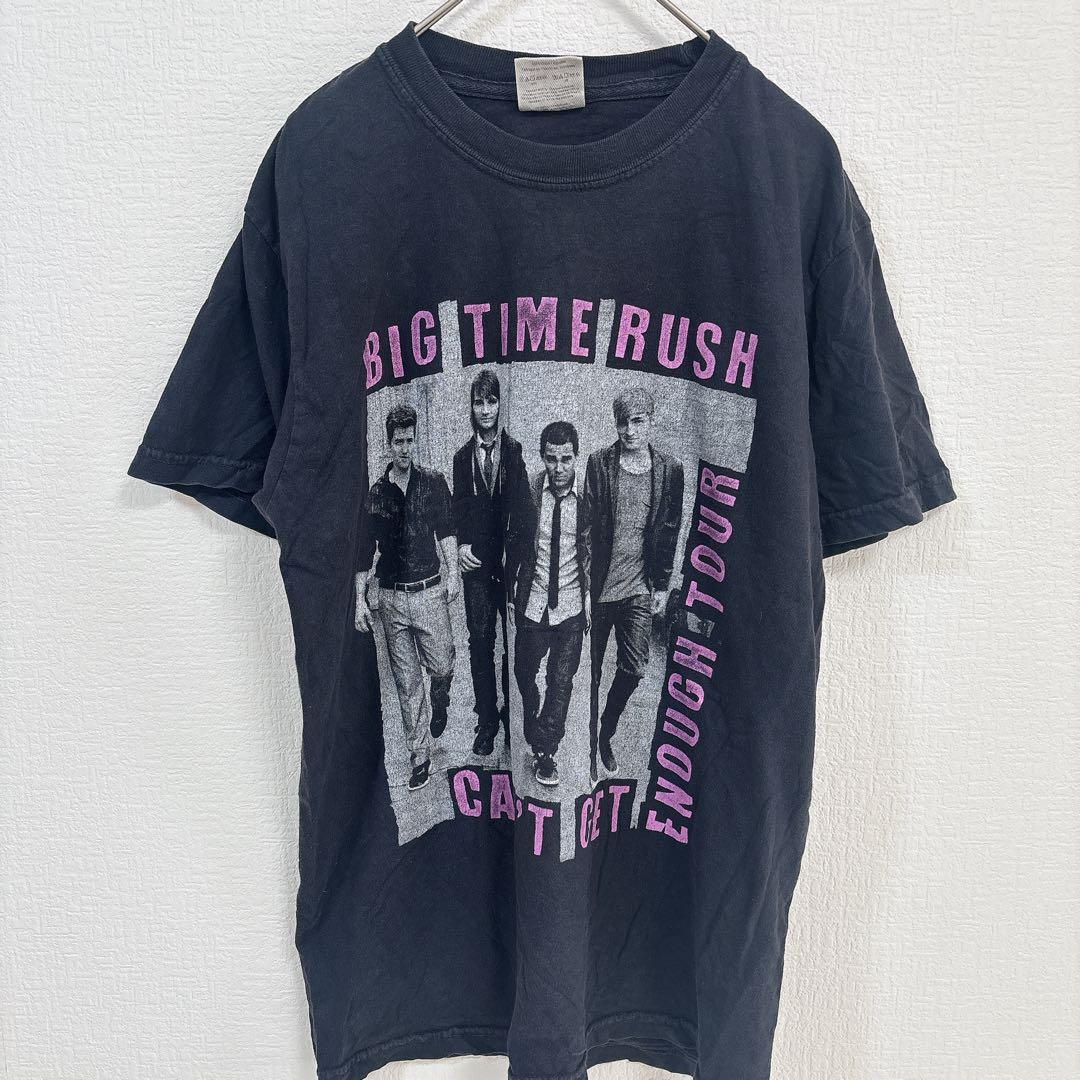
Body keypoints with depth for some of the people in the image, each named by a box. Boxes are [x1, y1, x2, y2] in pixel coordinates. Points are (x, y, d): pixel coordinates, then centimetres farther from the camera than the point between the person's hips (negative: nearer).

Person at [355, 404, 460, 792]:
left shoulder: (433, 482, 3)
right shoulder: (376, 494, 6)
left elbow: (445, 530, 3)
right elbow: (365, 550, 9)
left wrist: (452, 572, -9)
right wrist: (360, 599, 5)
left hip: (430, 592, -1)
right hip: (391, 599, 1)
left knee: (442, 667, 0)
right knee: (407, 682, 6)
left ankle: (440, 704, 36)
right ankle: (420, 756, 16)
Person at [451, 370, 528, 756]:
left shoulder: (515, 451, 1)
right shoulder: (463, 456, 10)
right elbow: (459, 508, 9)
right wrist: (461, 544, -7)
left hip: (512, 560, -2)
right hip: (476, 563, 2)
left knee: (515, 640, 5)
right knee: (480, 641, 4)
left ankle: (513, 715, 20)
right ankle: (486, 719, 15)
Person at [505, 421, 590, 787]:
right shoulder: (528, 492, -9)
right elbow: (514, 543, 3)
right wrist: (508, 589, 6)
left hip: (571, 606, -1)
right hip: (532, 603, 2)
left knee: (561, 682, 5)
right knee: (524, 673, 17)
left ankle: (545, 751, 21)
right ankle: (533, 725, 46)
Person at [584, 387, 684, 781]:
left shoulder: (669, 470, 2)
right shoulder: (598, 463, -5)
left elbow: (669, 532, 7)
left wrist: (662, 585, 7)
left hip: (640, 590, 2)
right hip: (597, 587, -2)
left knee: (633, 670, 5)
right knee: (591, 672, 8)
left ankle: (606, 735, 31)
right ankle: (589, 748, 25)